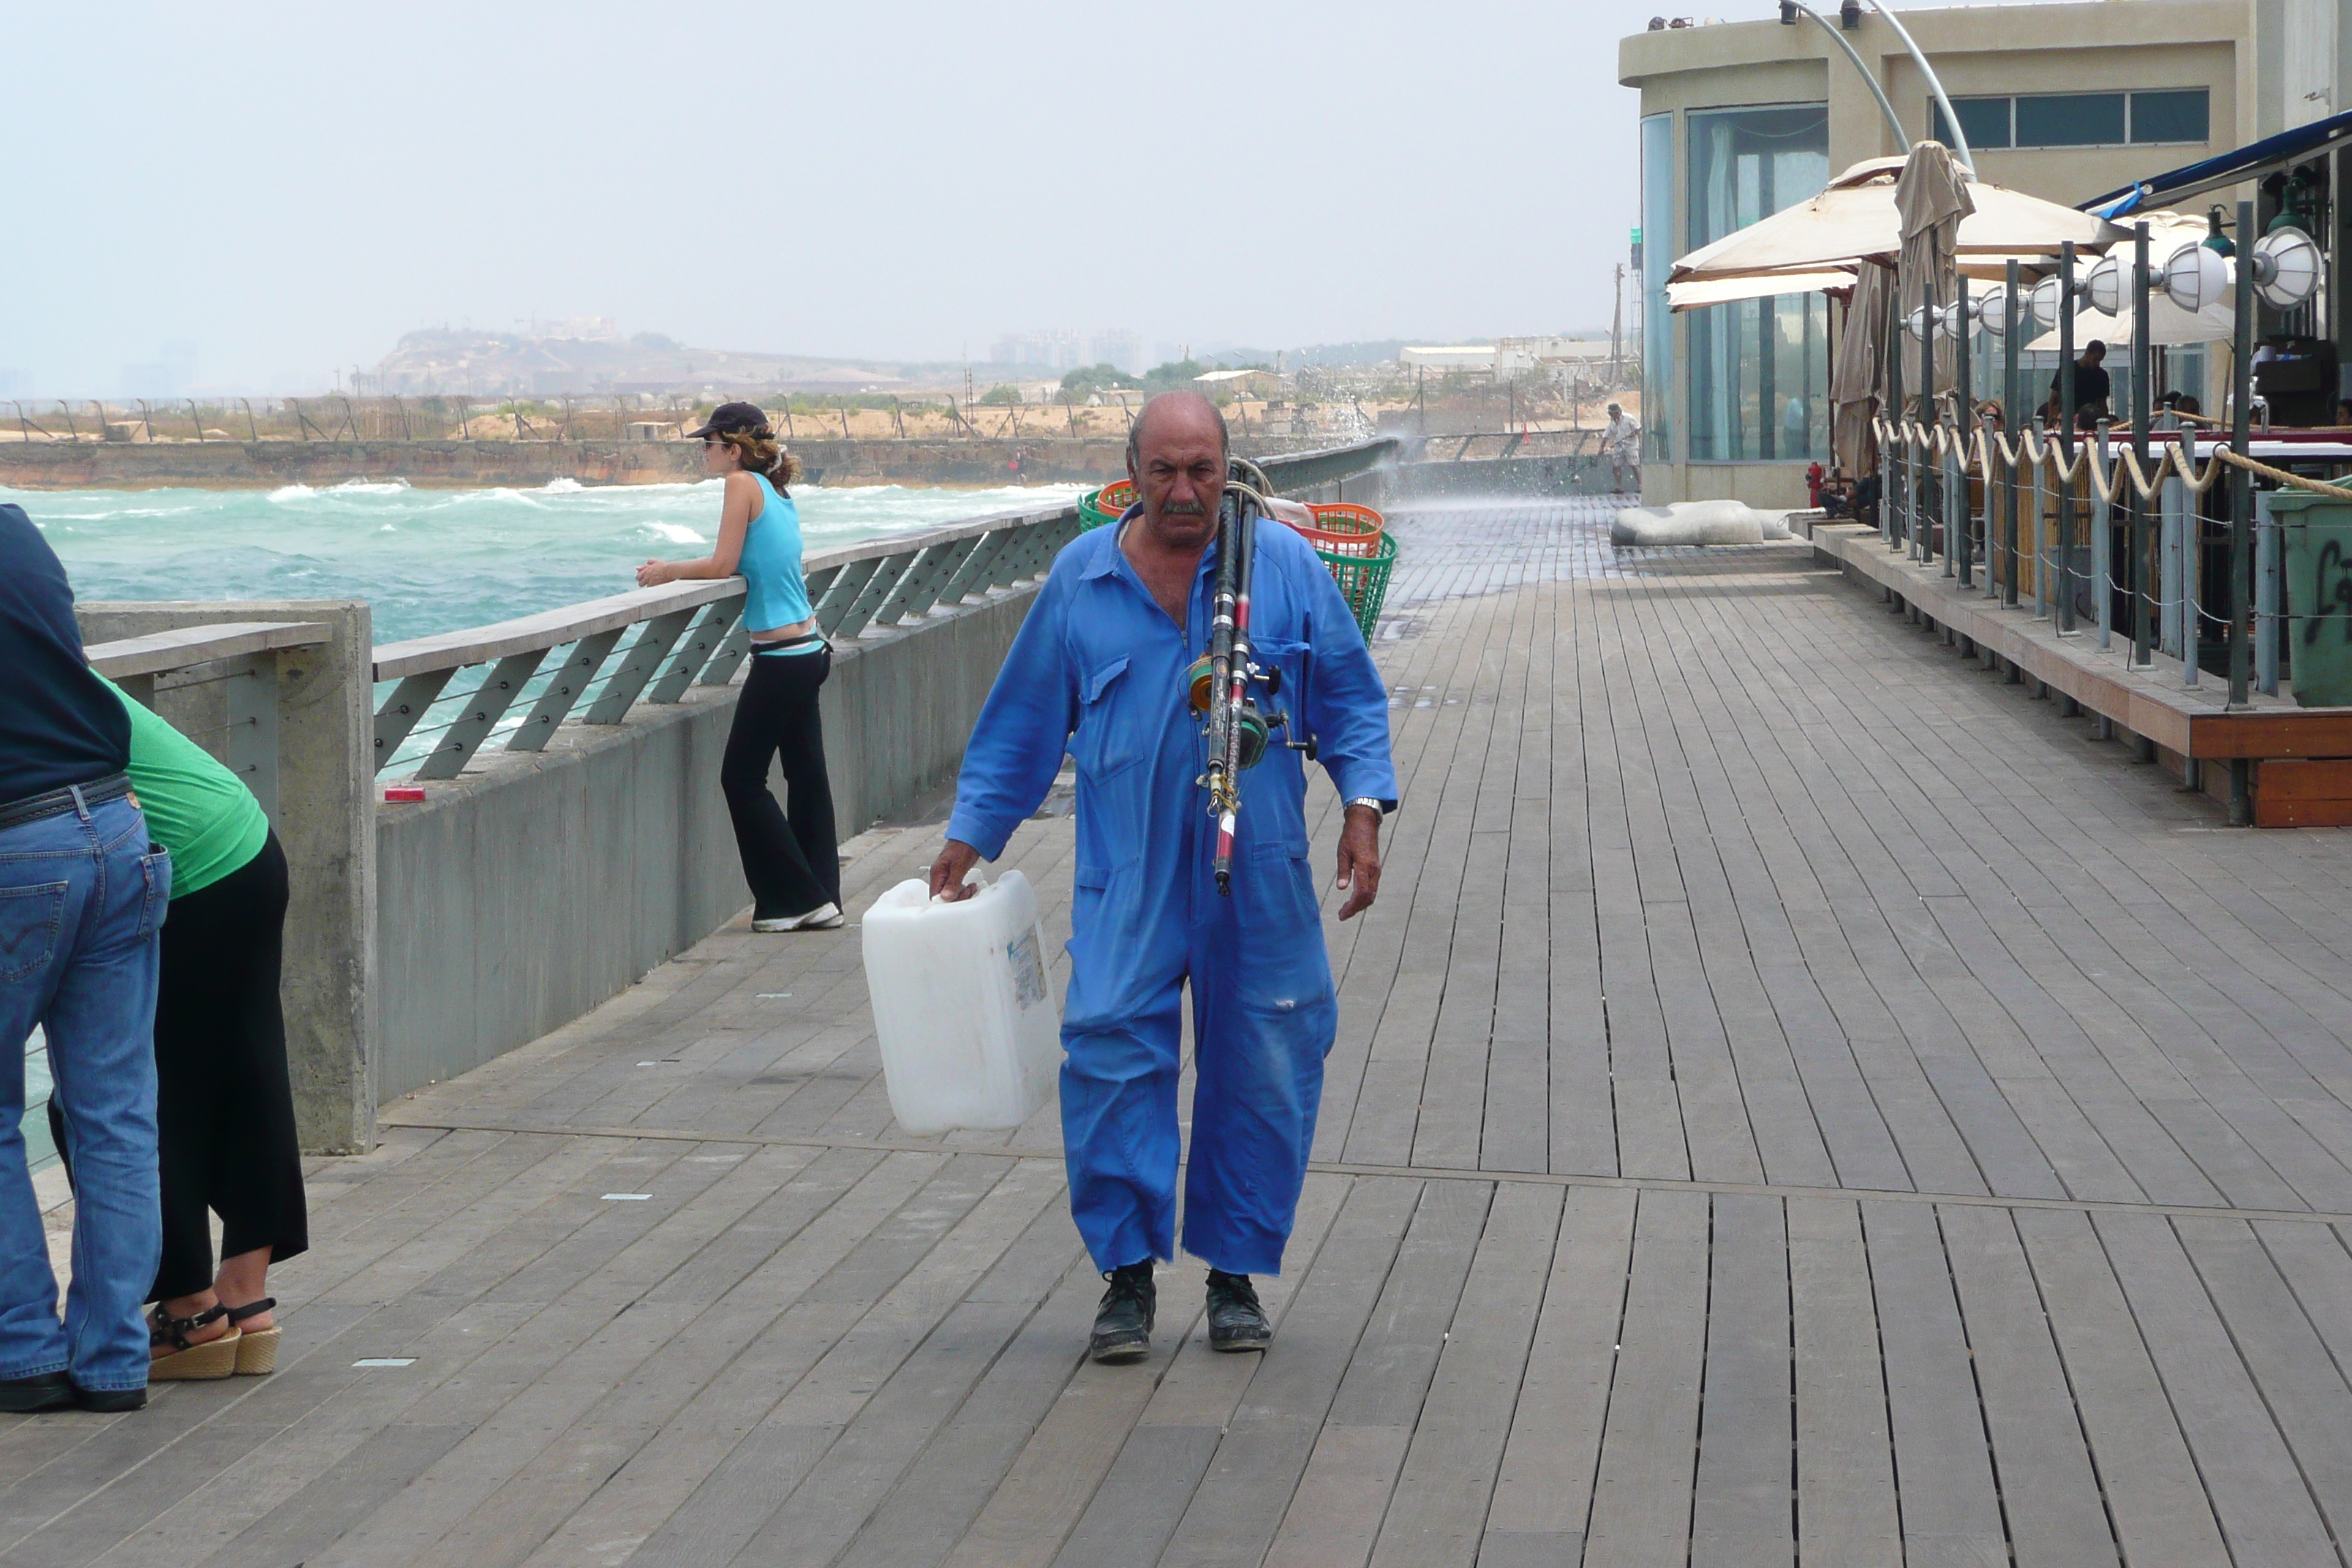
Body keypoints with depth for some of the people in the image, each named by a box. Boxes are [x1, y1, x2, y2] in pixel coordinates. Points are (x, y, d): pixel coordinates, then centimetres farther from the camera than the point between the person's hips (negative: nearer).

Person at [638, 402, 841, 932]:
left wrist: (670, 570, 3)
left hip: (779, 659, -9)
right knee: (806, 774, 12)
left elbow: (723, 566, -12)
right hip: (809, 650, 9)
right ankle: (821, 899, 16)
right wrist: (677, 571, 16)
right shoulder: (779, 495, 15)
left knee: (742, 778, 0)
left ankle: (800, 898, 2)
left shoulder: (743, 485, -9)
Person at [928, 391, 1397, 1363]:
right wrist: (971, 834, 12)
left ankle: (1235, 1273, 19)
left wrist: (1363, 808, -3)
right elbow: (1023, 718, 12)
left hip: (1259, 874, 0)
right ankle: (1127, 1273, 4)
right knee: (1112, 1054, -9)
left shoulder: (1284, 566, 2)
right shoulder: (1080, 579, 3)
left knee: (1260, 1068, 5)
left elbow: (1350, 697, 9)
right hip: (1128, 879, 0)